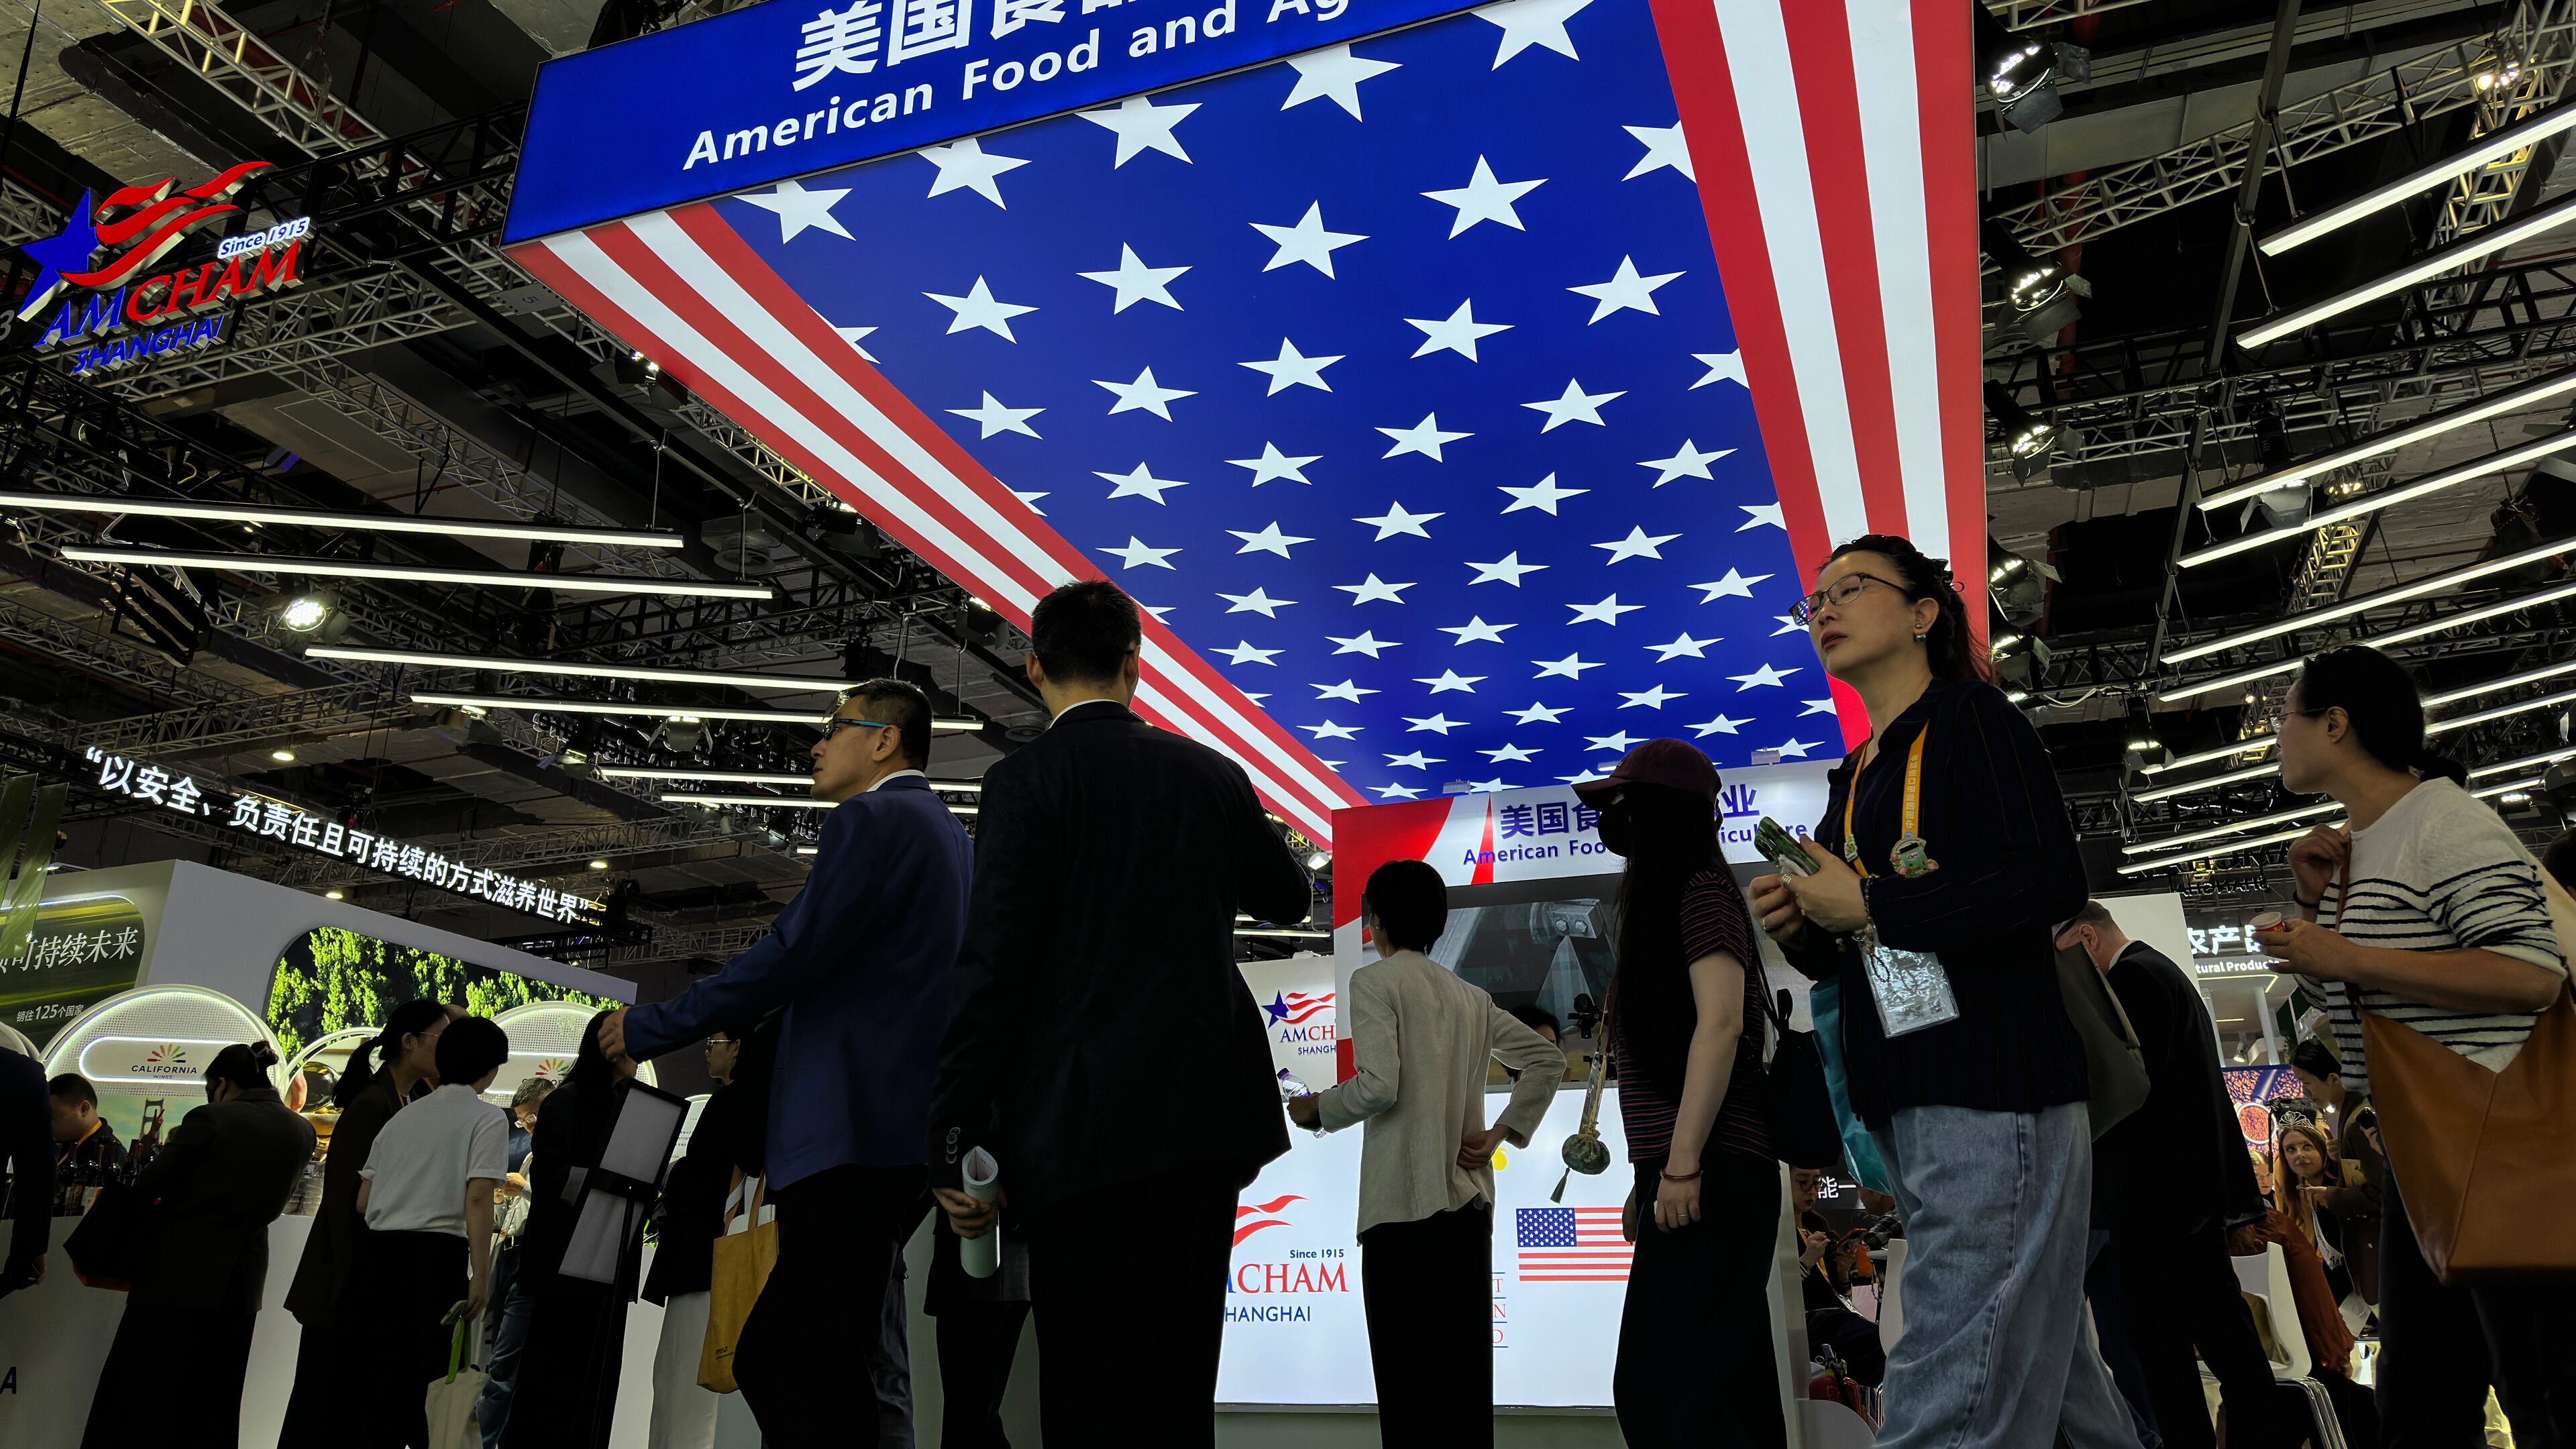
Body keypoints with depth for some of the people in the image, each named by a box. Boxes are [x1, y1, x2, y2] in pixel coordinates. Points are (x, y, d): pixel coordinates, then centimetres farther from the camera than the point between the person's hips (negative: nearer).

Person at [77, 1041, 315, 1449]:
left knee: (132, 1404, 6)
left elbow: (145, 1189, -10)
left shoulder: (210, 1120, -14)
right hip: (240, 1286, 5)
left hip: (179, 1275, -5)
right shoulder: (302, 1132, 1)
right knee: (212, 1412, 14)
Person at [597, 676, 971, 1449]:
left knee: (779, 1365, -7)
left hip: (855, 1133, -10)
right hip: (917, 1128, 10)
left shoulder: (871, 818, -7)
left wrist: (651, 1027, -6)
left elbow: (792, 955, -16)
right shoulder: (952, 835, 21)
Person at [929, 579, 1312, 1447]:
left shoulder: (1028, 778, -6)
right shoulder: (1213, 774, 9)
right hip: (1209, 1121, 6)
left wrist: (954, 1142, -8)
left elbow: (992, 964, -12)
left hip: (1089, 1130, -5)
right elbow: (1290, 900, 25)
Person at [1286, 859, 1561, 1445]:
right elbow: (1547, 1059, 13)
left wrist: (1316, 1108, 2)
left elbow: (1378, 1086, -15)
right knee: (1464, 1374, 10)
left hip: (1404, 1201, -6)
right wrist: (1498, 1135, 11)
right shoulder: (1471, 996, 16)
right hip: (1469, 1199, 7)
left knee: (1411, 1380, -3)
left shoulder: (1375, 981, -4)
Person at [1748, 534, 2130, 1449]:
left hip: (1994, 1090, -9)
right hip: (1905, 1106, 9)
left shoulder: (1970, 718, -3)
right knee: (2045, 1365, 17)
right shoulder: (1856, 778, 19)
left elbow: (2053, 882, -17)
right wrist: (1799, 928, 2)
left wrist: (1865, 905, -15)